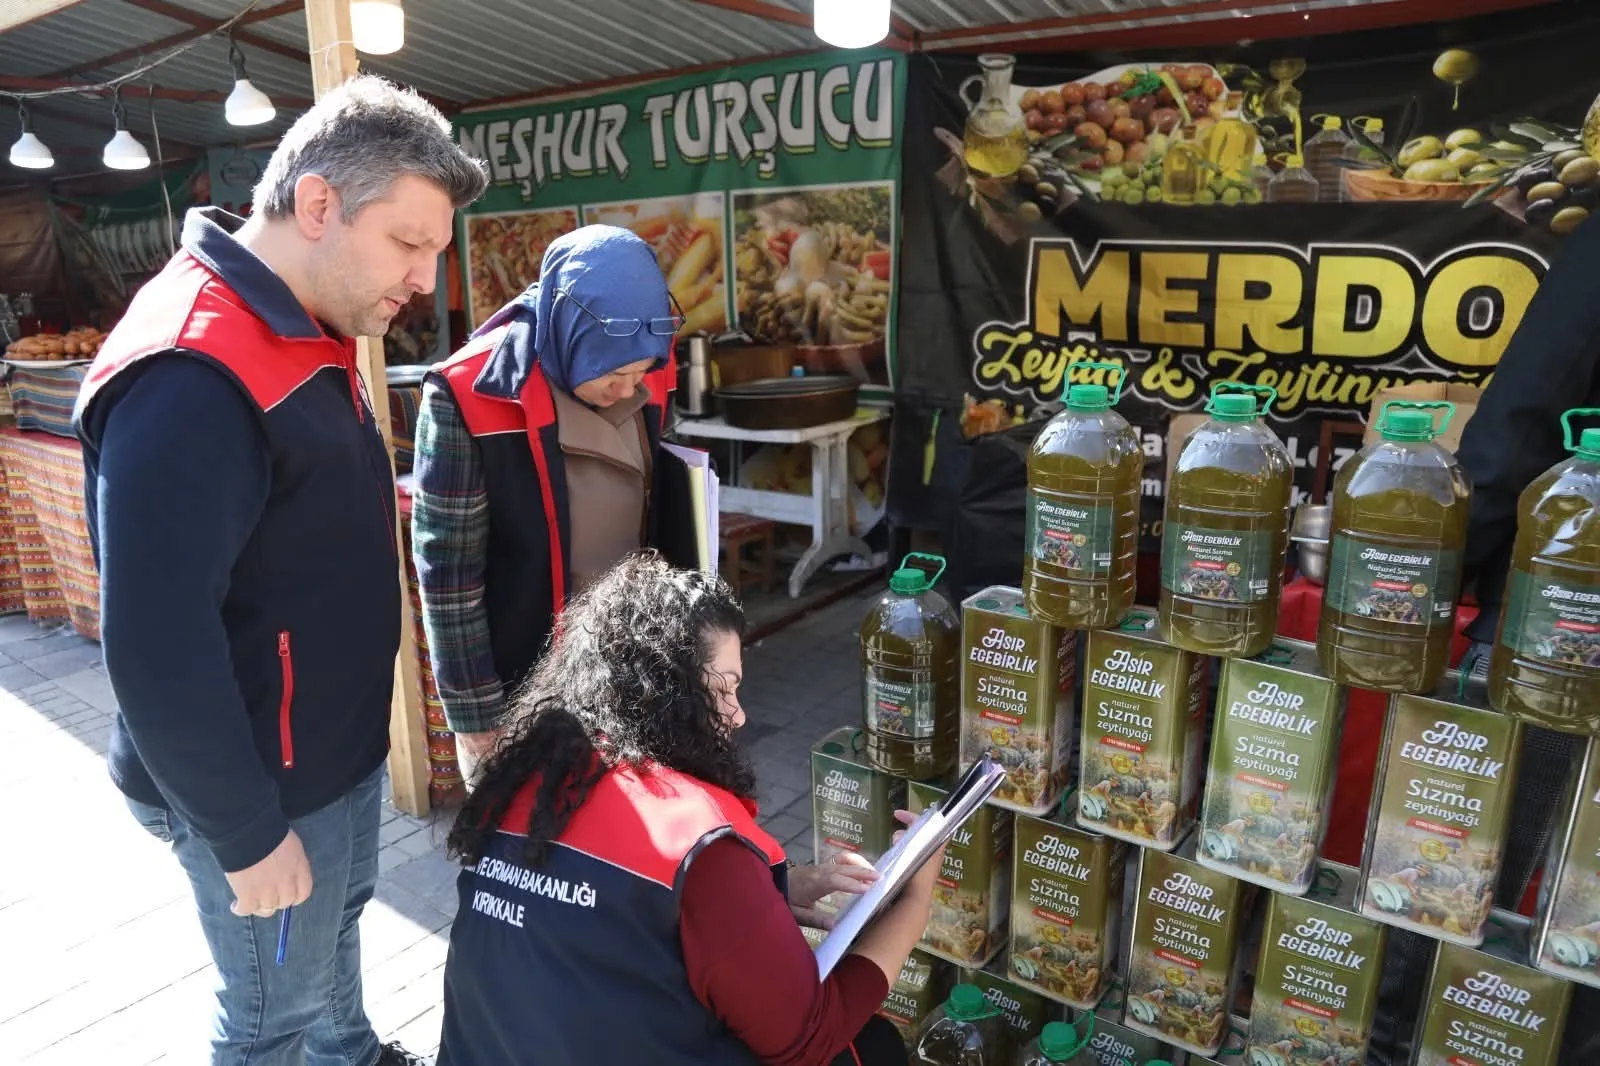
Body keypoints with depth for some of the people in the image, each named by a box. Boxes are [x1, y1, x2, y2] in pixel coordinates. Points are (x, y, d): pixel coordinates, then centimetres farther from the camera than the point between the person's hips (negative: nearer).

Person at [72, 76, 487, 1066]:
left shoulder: (308, 334, 3)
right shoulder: (191, 376, -28)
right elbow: (157, 644, -28)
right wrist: (246, 834, -20)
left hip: (340, 744, 9)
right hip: (268, 785, -9)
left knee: (339, 924, 29)